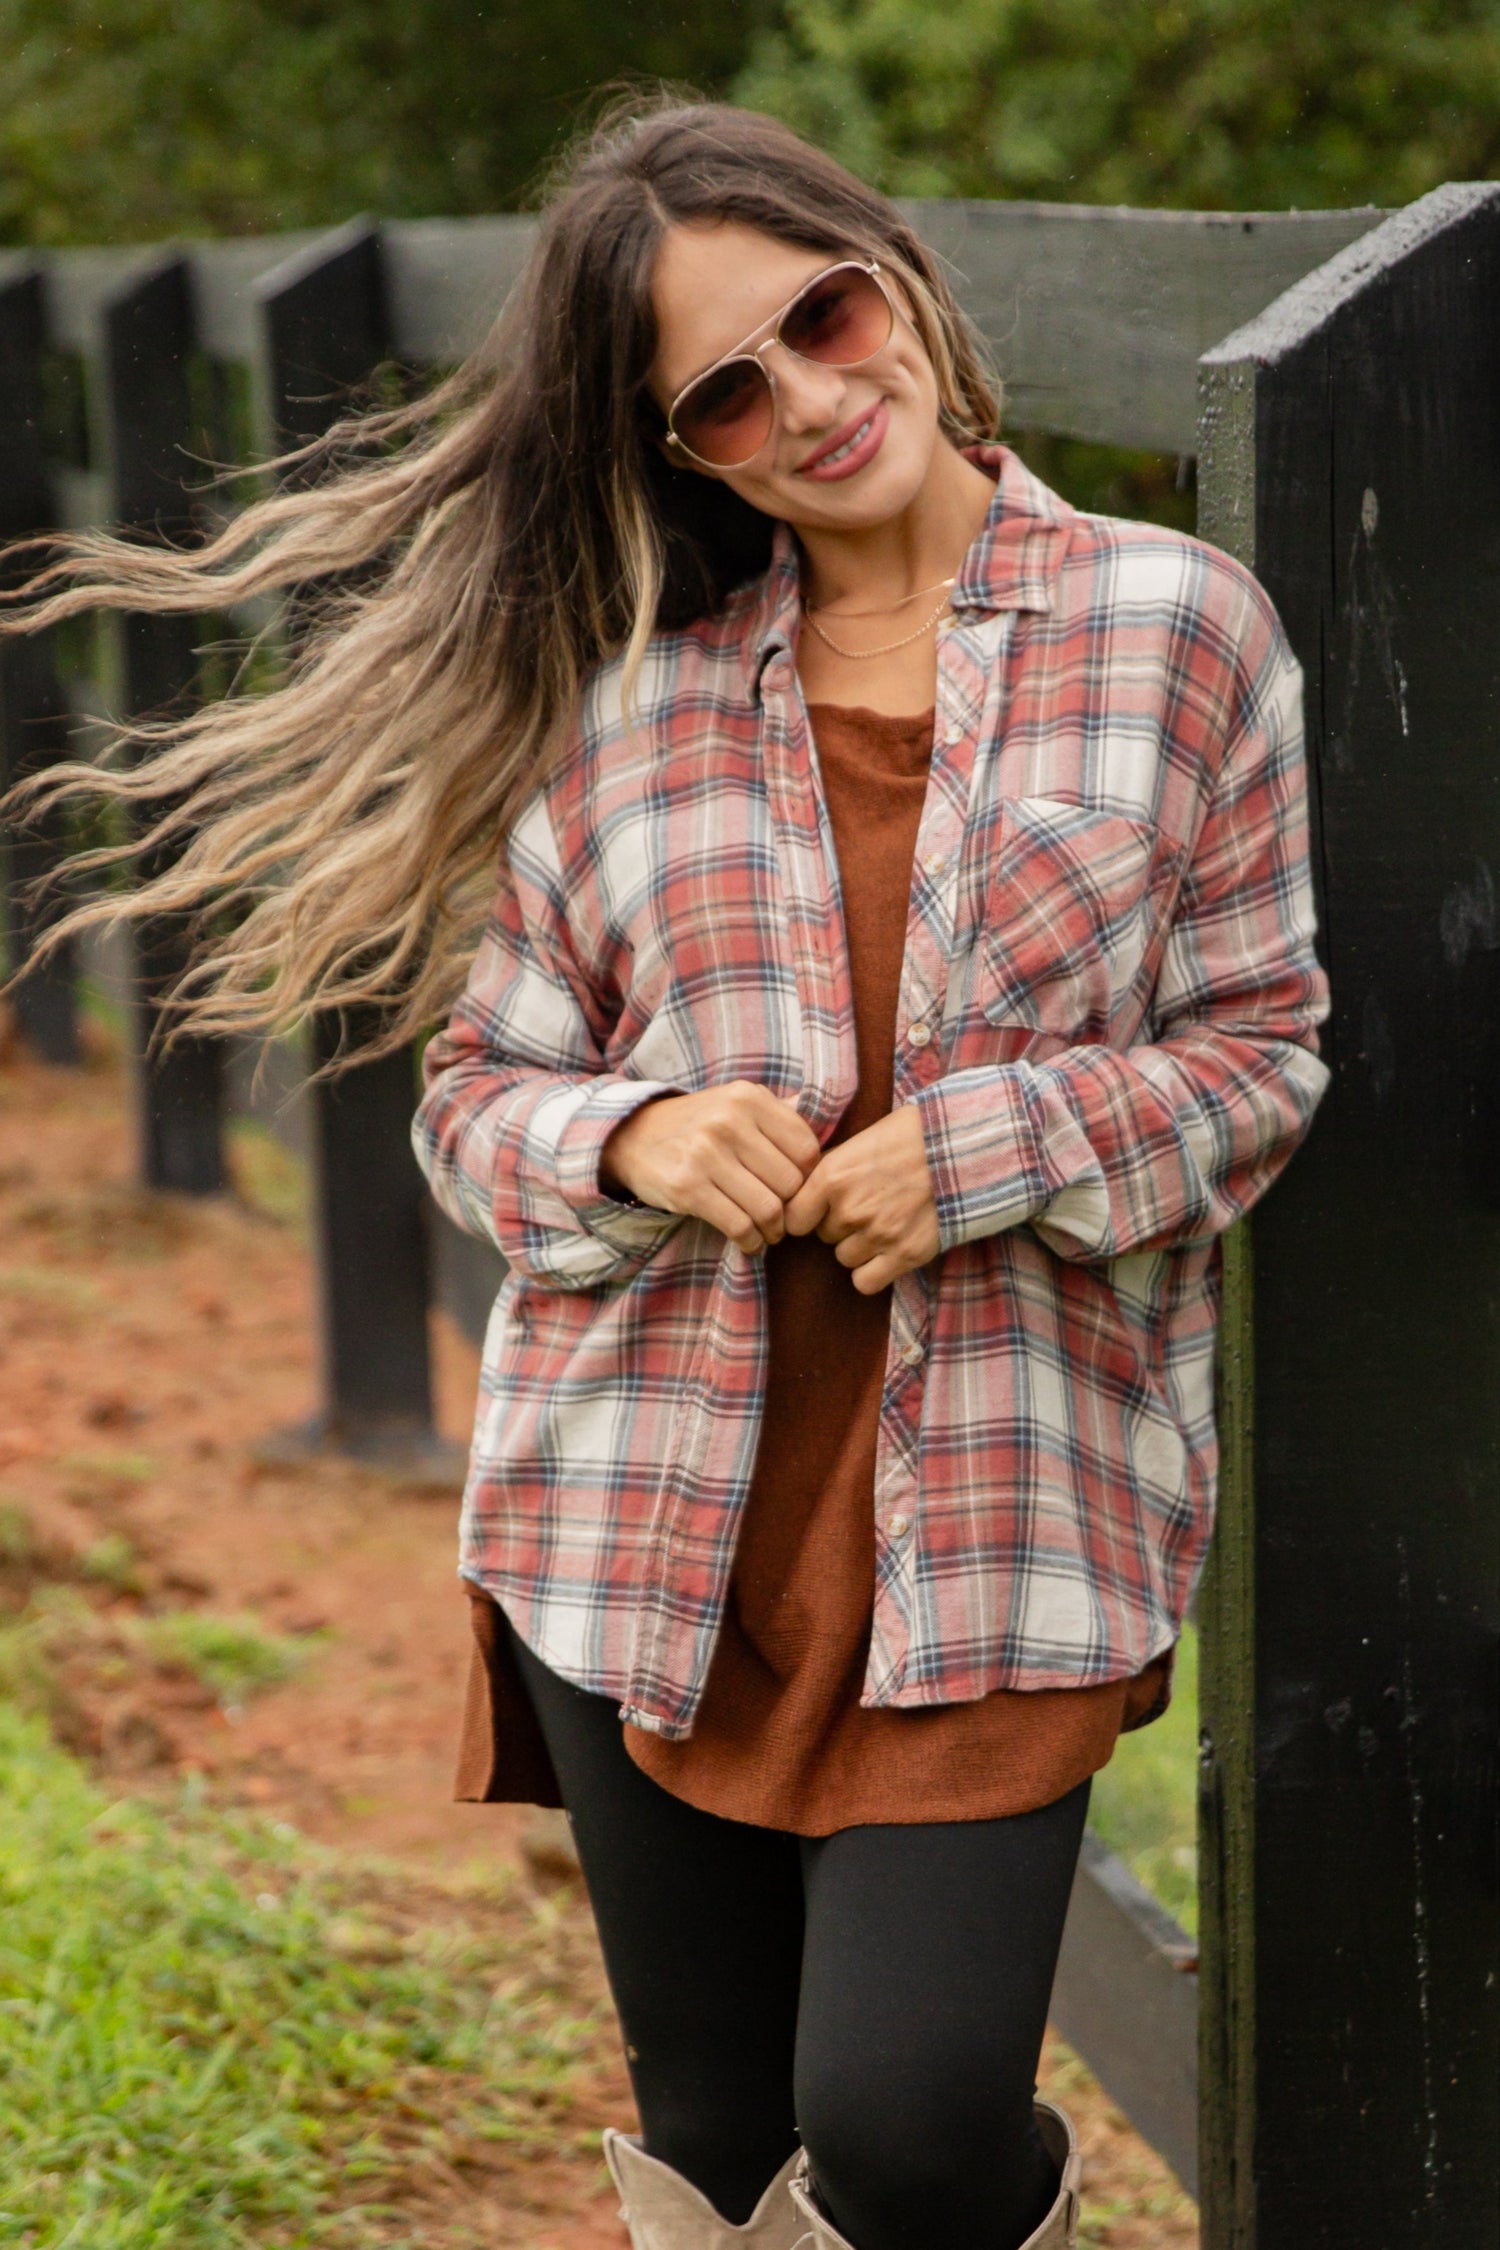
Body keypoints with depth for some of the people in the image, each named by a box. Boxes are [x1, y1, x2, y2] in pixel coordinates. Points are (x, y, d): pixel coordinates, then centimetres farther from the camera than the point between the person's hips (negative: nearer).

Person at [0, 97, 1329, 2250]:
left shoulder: (1170, 623, 1)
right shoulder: (629, 689, 7)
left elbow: (1260, 1054, 3)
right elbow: (478, 1084, 10)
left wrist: (992, 1149, -14)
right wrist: (635, 1143, -12)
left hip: (999, 1508, -2)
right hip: (653, 1515, 3)